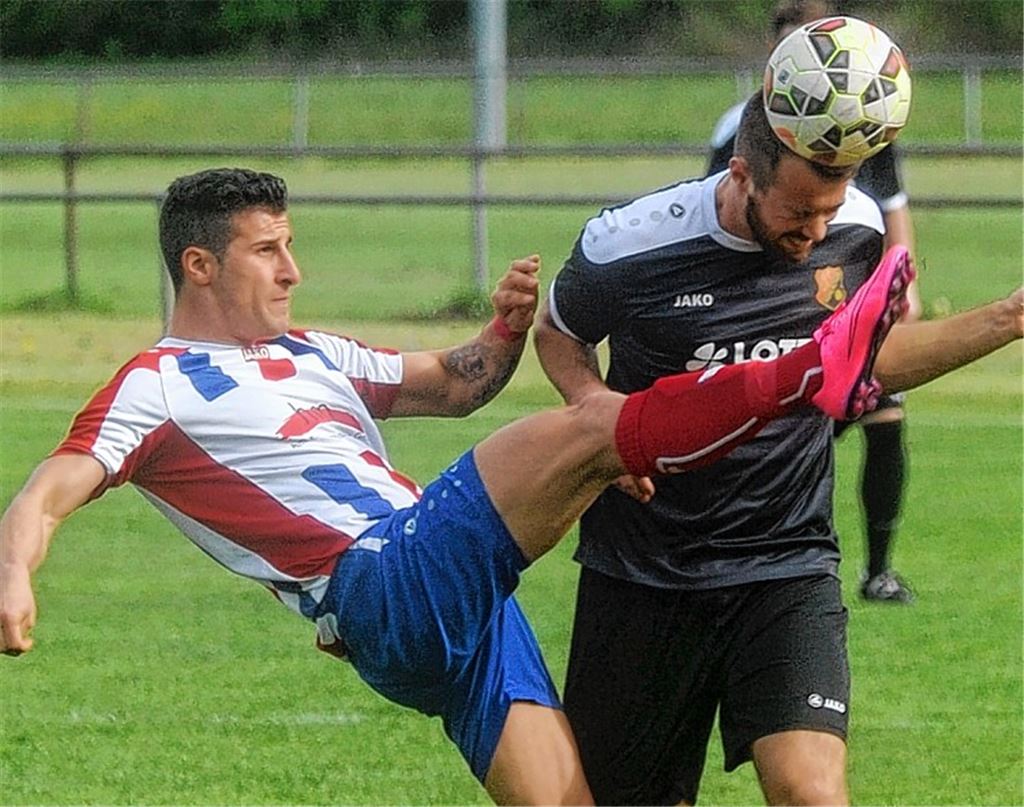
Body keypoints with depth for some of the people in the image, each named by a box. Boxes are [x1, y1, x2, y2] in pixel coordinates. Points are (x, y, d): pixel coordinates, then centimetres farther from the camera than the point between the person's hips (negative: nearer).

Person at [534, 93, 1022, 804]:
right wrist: (596, 406, -13)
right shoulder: (629, 246, -14)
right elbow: (558, 335, 8)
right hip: (645, 577, -1)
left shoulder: (856, 229, -4)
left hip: (789, 568, 1)